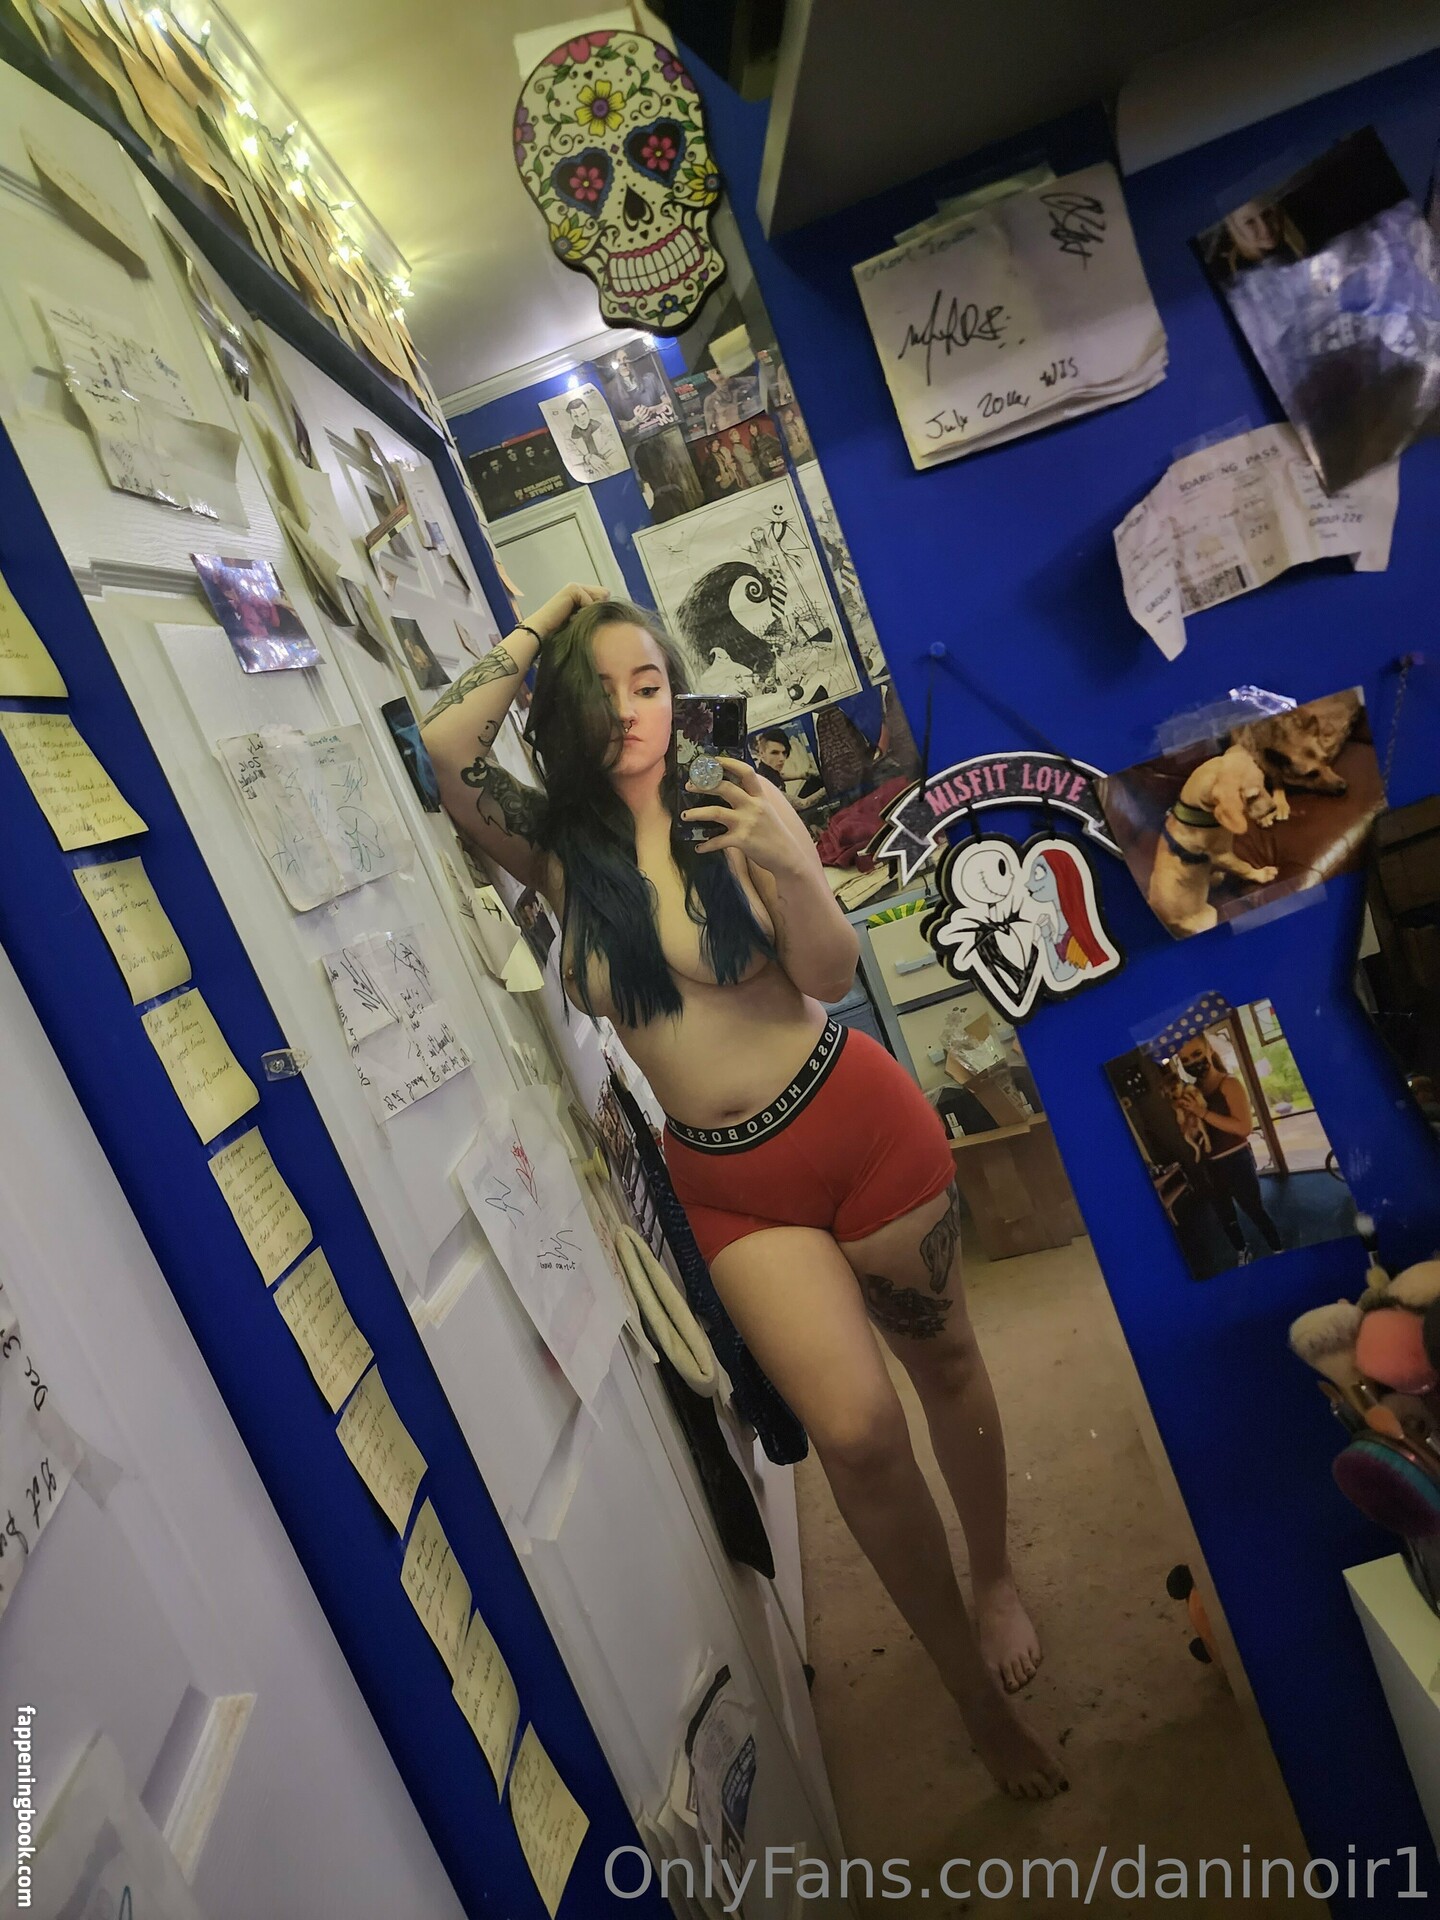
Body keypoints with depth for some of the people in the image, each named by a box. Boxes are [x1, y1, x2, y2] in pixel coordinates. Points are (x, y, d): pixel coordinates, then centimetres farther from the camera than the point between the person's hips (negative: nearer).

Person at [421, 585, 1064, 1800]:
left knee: (942, 1361, 16)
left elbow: (831, 975, -13)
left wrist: (791, 869, -31)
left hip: (860, 1122, 0)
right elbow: (447, 748, -18)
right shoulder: (557, 849, -3)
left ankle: (998, 1579, 43)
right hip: (729, 1183, 1)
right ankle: (971, 1683, 18)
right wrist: (539, 628, -10)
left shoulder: (732, 808, -9)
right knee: (857, 1428, -7)